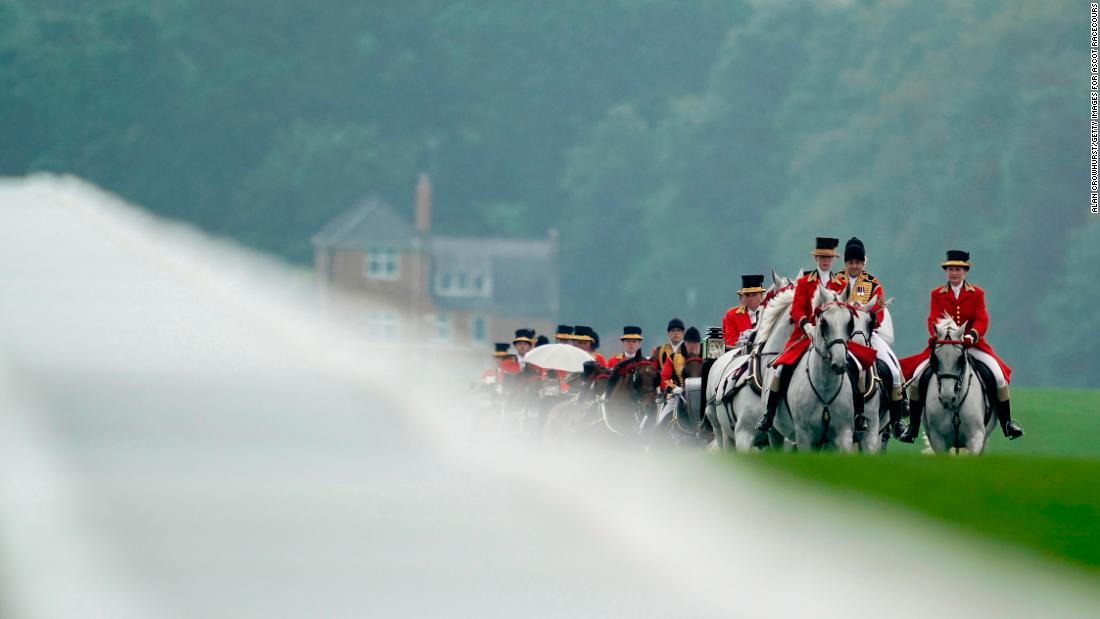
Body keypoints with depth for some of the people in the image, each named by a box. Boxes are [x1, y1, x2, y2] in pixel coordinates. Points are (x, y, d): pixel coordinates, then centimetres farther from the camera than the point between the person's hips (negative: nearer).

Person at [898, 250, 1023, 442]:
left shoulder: (977, 294, 5)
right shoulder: (937, 295, 7)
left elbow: (981, 320, -6)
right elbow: (933, 320, -4)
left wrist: (972, 335, -27)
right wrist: (939, 334, -26)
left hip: (972, 344, 0)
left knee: (999, 376, -19)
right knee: (917, 376, -18)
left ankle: (1007, 423, -5)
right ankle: (913, 426, -5)